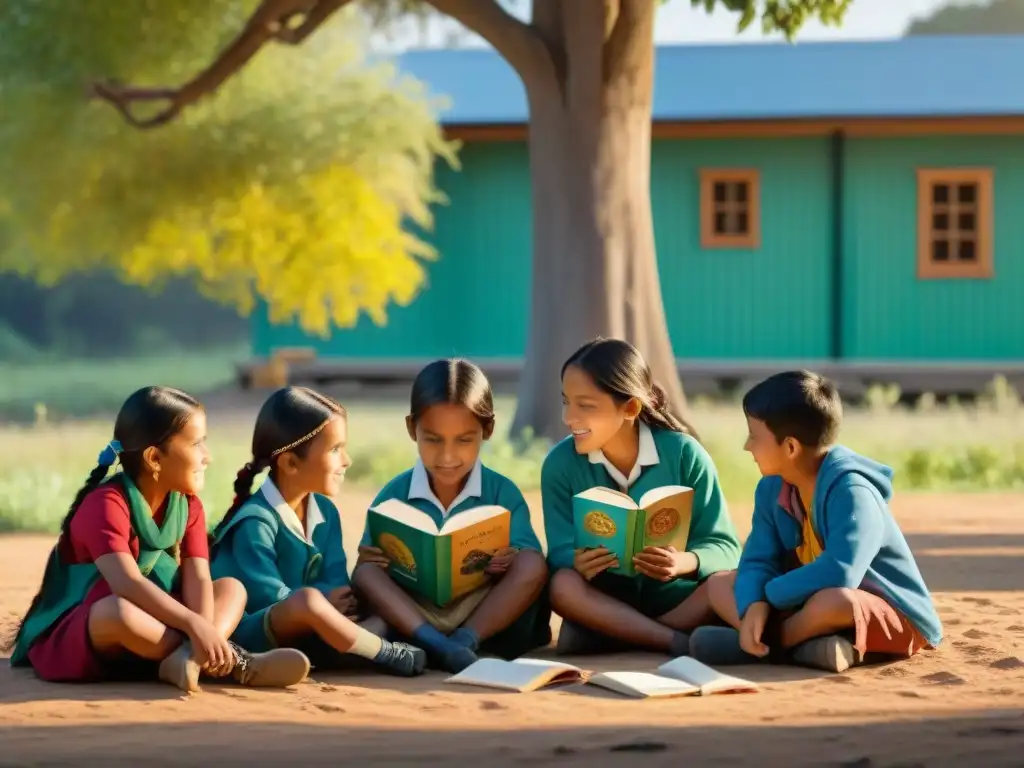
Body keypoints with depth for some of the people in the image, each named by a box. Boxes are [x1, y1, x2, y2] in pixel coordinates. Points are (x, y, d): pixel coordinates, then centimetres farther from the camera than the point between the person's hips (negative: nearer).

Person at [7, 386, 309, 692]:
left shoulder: (188, 505, 3)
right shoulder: (106, 504, -21)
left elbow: (197, 578, -10)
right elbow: (126, 583, -35)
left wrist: (205, 630, -32)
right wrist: (194, 625, -43)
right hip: (74, 635, -8)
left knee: (231, 588, -4)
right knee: (119, 610, -41)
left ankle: (188, 658, -36)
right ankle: (235, 662, -31)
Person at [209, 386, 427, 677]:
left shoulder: (325, 511, 8)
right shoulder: (256, 522, -18)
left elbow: (337, 584, 0)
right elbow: (268, 597, -22)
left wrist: (337, 599, -23)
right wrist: (324, 600, -17)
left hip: (301, 627, 9)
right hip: (253, 632, -9)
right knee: (308, 601, -38)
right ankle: (386, 654, -23)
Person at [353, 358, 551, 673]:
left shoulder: (503, 493, 3)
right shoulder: (393, 496, 4)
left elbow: (530, 568, -5)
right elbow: (366, 572, 2)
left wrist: (510, 563, -29)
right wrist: (373, 561, -22)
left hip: (488, 618, 0)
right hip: (412, 621, 0)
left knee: (534, 564, -23)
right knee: (368, 573, -24)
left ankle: (463, 643, -34)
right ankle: (440, 646, -43)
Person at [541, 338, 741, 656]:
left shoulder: (684, 454, -7)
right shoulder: (560, 463, -3)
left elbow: (724, 547, -8)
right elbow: (561, 551, -9)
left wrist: (686, 562, -31)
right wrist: (578, 563, -34)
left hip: (675, 599, 0)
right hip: (605, 604, 0)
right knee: (563, 585, -33)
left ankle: (616, 638, -29)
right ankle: (679, 642, -37)